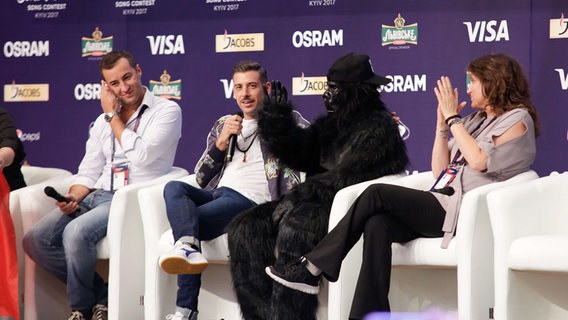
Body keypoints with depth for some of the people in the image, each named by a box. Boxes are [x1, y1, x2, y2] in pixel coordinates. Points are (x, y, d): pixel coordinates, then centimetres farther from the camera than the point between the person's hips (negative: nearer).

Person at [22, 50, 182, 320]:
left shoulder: (167, 111, -2)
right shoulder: (103, 121, 19)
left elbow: (141, 156, -17)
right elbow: (89, 172, 16)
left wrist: (113, 116, -6)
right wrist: (73, 198, -5)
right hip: (98, 196, 7)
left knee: (76, 232, -32)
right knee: (35, 241, -11)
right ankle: (101, 295, -1)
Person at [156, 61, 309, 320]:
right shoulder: (223, 125, 27)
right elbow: (201, 178, 20)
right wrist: (221, 143, 6)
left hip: (251, 201, -5)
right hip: (216, 194, 5)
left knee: (181, 218, -27)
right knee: (174, 188, -28)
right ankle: (188, 248, -52)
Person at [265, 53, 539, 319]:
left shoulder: (517, 120, 1)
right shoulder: (476, 120, 26)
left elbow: (480, 160, -17)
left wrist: (452, 118, -8)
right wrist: (442, 123, 12)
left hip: (462, 212, -8)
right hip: (440, 207, 8)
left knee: (377, 194, -19)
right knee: (378, 224, -23)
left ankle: (313, 268, -15)